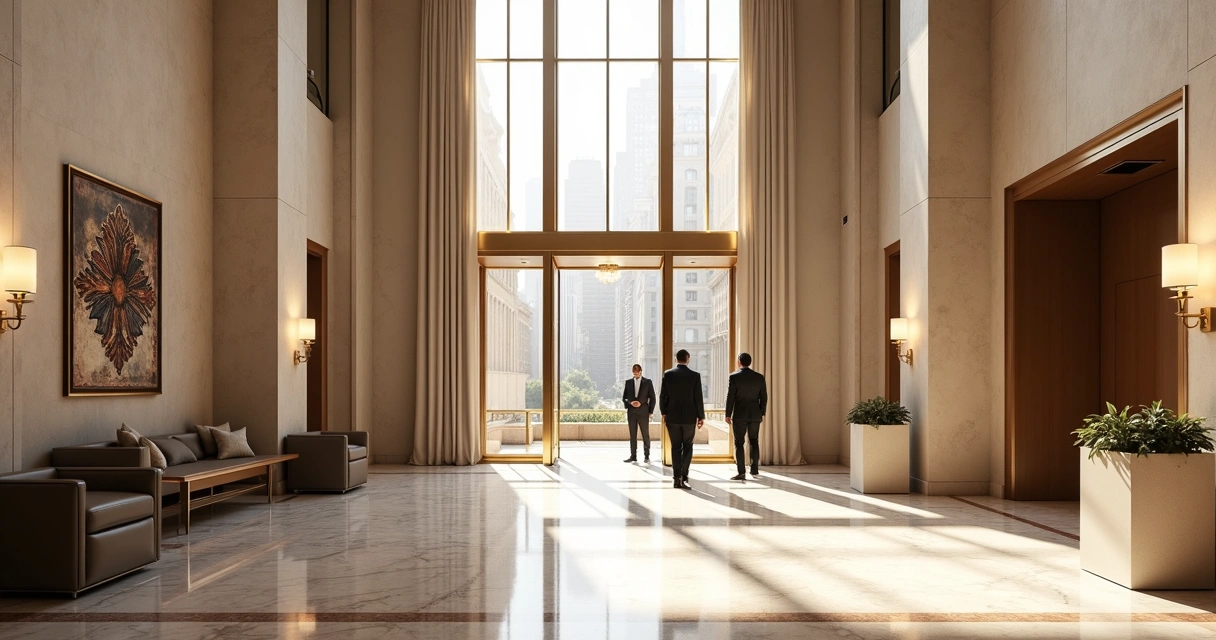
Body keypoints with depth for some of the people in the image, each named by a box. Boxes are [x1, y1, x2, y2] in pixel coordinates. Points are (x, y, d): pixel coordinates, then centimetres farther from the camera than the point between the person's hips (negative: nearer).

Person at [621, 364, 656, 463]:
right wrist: (630, 402, -10)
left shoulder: (647, 382, 3)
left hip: (643, 412, -2)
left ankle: (646, 456, 9)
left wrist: (651, 412, -3)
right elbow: (624, 397, 10)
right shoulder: (628, 382, 9)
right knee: (632, 435, 4)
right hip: (631, 412, 2)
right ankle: (633, 456, 7)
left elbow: (652, 398, 3)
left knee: (646, 435, 1)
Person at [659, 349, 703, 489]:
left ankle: (677, 478, 6)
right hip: (689, 417, -1)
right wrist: (701, 416, 3)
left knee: (676, 447, 8)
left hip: (672, 417, 1)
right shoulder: (695, 375, -7)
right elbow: (698, 398, -6)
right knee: (687, 447, 8)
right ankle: (684, 477, -3)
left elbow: (663, 395, -2)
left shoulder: (668, 374, -4)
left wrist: (664, 412, 12)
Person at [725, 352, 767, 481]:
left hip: (739, 415, -3)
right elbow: (764, 398, 5)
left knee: (739, 443, 1)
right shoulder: (759, 377, 2)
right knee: (754, 442, 16)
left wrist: (728, 414, -2)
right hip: (755, 415, 4)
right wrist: (762, 413, 15)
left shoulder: (734, 377, -8)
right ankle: (755, 470, 15)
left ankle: (741, 472, -4)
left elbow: (730, 397, -8)